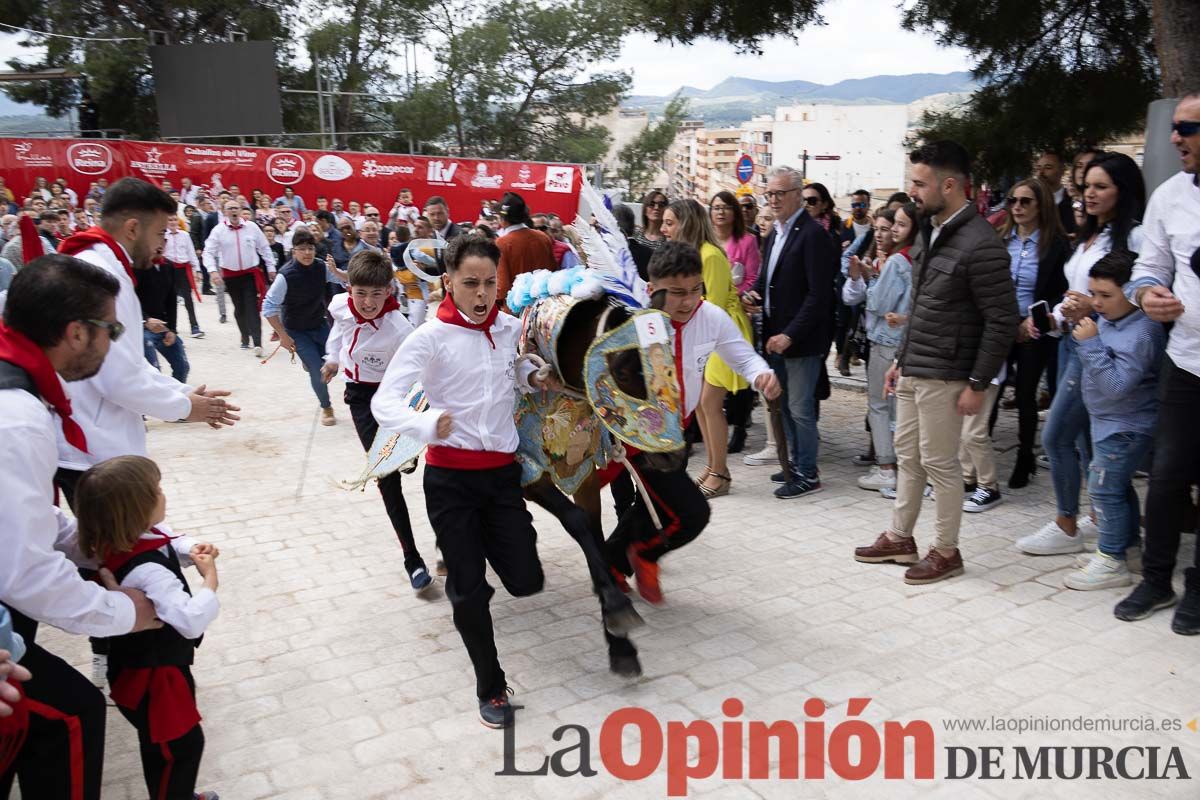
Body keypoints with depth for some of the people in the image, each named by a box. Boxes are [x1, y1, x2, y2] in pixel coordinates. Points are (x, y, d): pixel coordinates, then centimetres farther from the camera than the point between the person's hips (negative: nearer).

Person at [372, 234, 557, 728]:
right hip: (450, 477, -4)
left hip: (503, 471, 4)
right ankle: (491, 689, 24)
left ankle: (478, 546, 39)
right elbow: (384, 402, -22)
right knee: (470, 591, 3)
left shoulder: (511, 328, 1)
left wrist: (532, 378, -2)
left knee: (526, 582, 4)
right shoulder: (431, 336, -13)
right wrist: (427, 424, -42)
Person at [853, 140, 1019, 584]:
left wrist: (978, 384, -17)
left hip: (943, 377, -9)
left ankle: (946, 551, 17)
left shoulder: (980, 245, -18)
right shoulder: (929, 233, 10)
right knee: (907, 456, 16)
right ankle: (899, 538, 29)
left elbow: (1003, 320, -17)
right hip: (911, 372, 9)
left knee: (939, 464, 2)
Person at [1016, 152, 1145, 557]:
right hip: (1072, 341, 9)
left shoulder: (1134, 236, -11)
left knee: (1056, 436, -6)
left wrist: (1094, 308, -29)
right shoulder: (1088, 236, 16)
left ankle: (1066, 527, 8)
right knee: (1084, 437, 14)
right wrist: (1057, 316, 6)